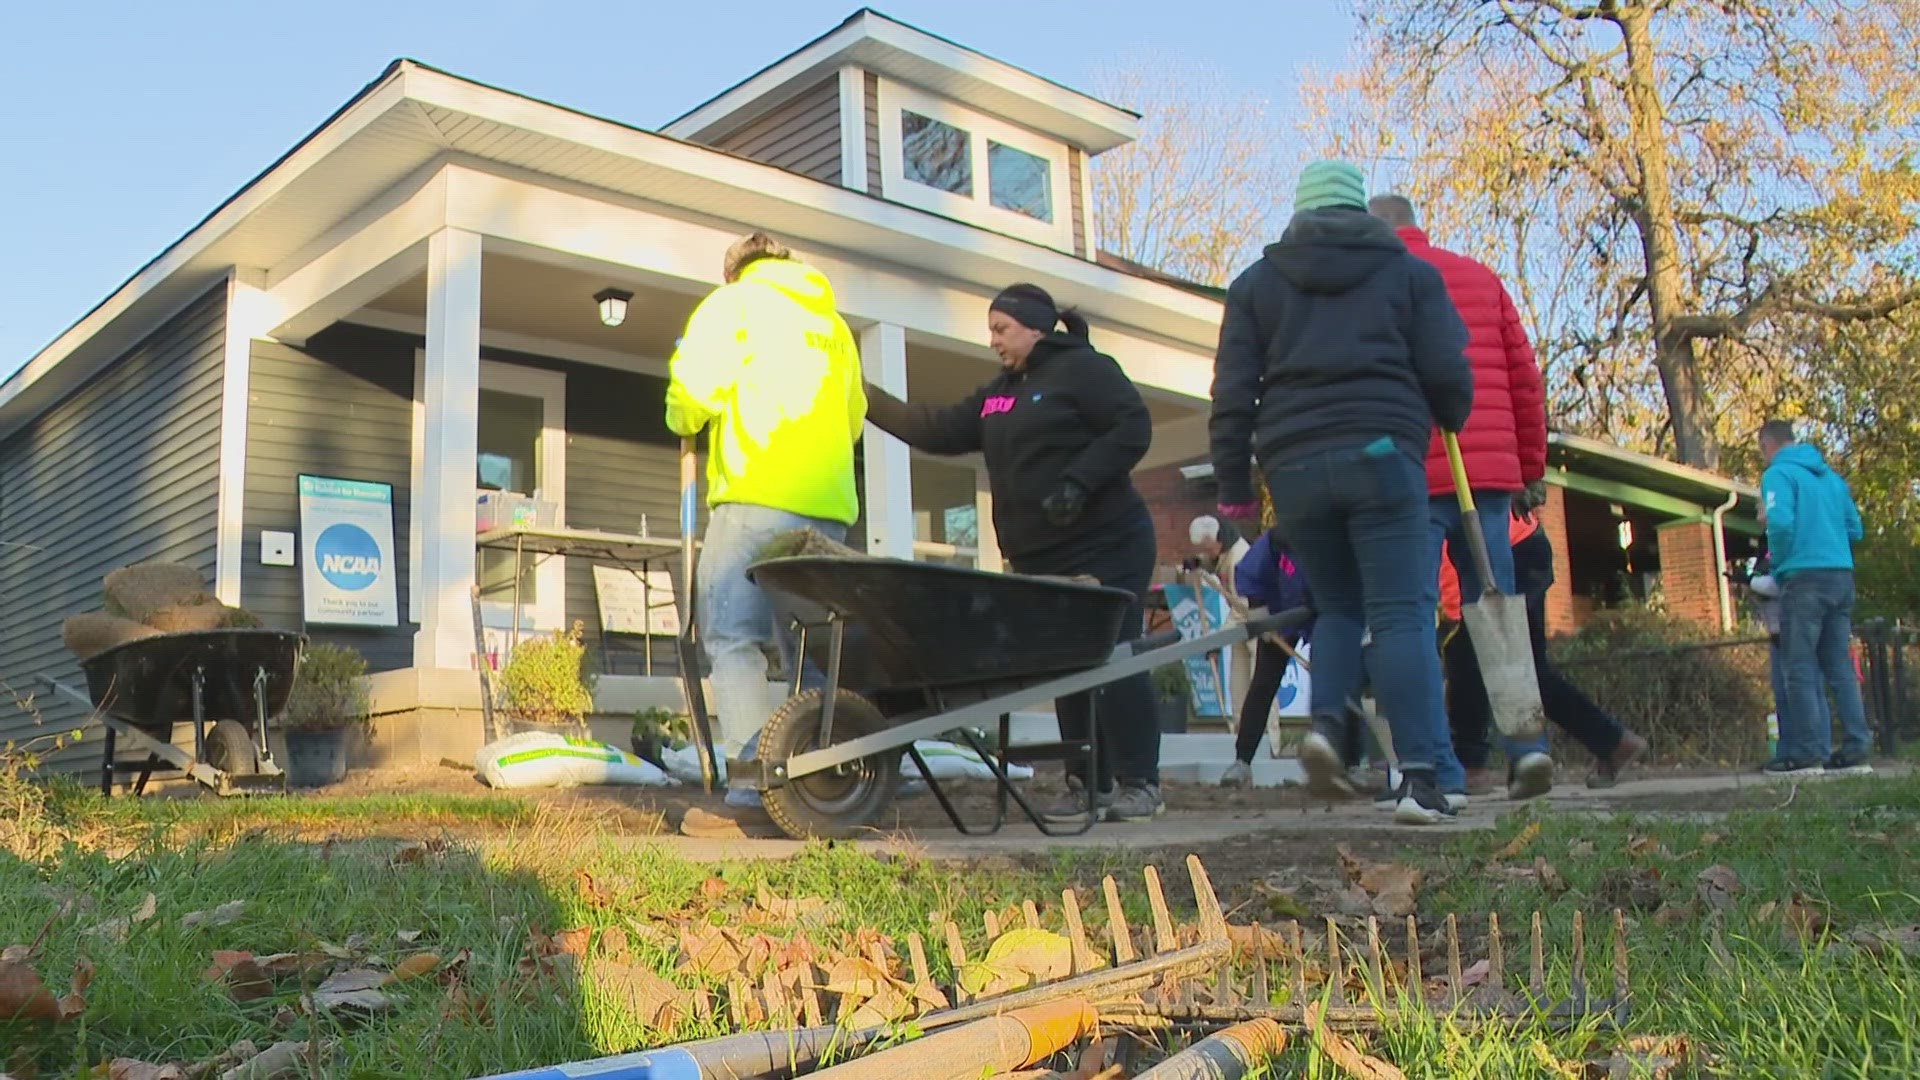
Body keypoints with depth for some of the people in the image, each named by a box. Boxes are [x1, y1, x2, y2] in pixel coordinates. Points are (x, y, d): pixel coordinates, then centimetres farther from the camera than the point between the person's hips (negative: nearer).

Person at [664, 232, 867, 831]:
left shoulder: (735, 301, 7)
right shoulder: (833, 323, 24)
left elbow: (694, 388, -5)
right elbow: (853, 413, 24)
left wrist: (684, 423, 15)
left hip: (757, 495, -6)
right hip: (828, 503, 6)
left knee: (732, 636, -3)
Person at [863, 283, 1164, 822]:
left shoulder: (1085, 368, -4)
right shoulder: (1000, 392, 20)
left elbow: (1133, 428, -14)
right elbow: (940, 430, 15)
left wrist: (1078, 482, -23)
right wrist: (870, 399, 10)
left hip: (1106, 548, -8)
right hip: (1041, 558, 8)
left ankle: (1139, 784, -2)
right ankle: (1088, 785, 11)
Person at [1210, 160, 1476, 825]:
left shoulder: (1255, 283, 16)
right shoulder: (1409, 272, 14)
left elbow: (1232, 395, 9)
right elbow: (1448, 377, 6)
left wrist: (1234, 490, 11)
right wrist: (1450, 429, 28)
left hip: (1293, 466, 2)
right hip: (1382, 455, -2)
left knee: (1336, 606, 17)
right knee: (1401, 614, -4)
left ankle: (1325, 722, -6)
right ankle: (1421, 776, -11)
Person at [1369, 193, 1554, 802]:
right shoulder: (1480, 276, 16)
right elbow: (1525, 379, 14)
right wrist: (1530, 465, 21)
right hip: (1489, 471, 4)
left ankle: (1439, 771, -5)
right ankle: (1526, 743, -1)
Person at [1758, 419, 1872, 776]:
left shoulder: (1778, 473, -4)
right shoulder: (1830, 475, 17)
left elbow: (1780, 523, -18)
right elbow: (1856, 530, 17)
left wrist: (1778, 564, -3)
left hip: (1804, 576, -7)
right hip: (1841, 576, 7)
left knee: (1800, 669, -3)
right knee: (1840, 667, 9)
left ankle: (1807, 753, -4)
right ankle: (1856, 750, 8)